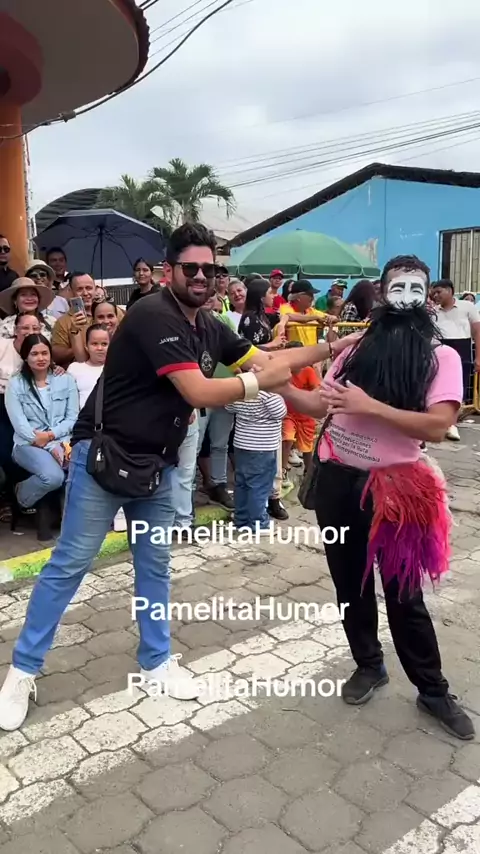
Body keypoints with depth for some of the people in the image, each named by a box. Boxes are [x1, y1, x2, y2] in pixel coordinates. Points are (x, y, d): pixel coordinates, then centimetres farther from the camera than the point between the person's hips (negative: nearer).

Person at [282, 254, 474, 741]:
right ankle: (369, 665, 39)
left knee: (404, 594, 6)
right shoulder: (358, 346, 5)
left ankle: (433, 691, 27)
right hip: (336, 478, 4)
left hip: (391, 485, -4)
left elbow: (437, 426, -18)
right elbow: (322, 405, 7)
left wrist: (369, 405, -23)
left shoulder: (440, 356, -6)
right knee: (350, 583, 17)